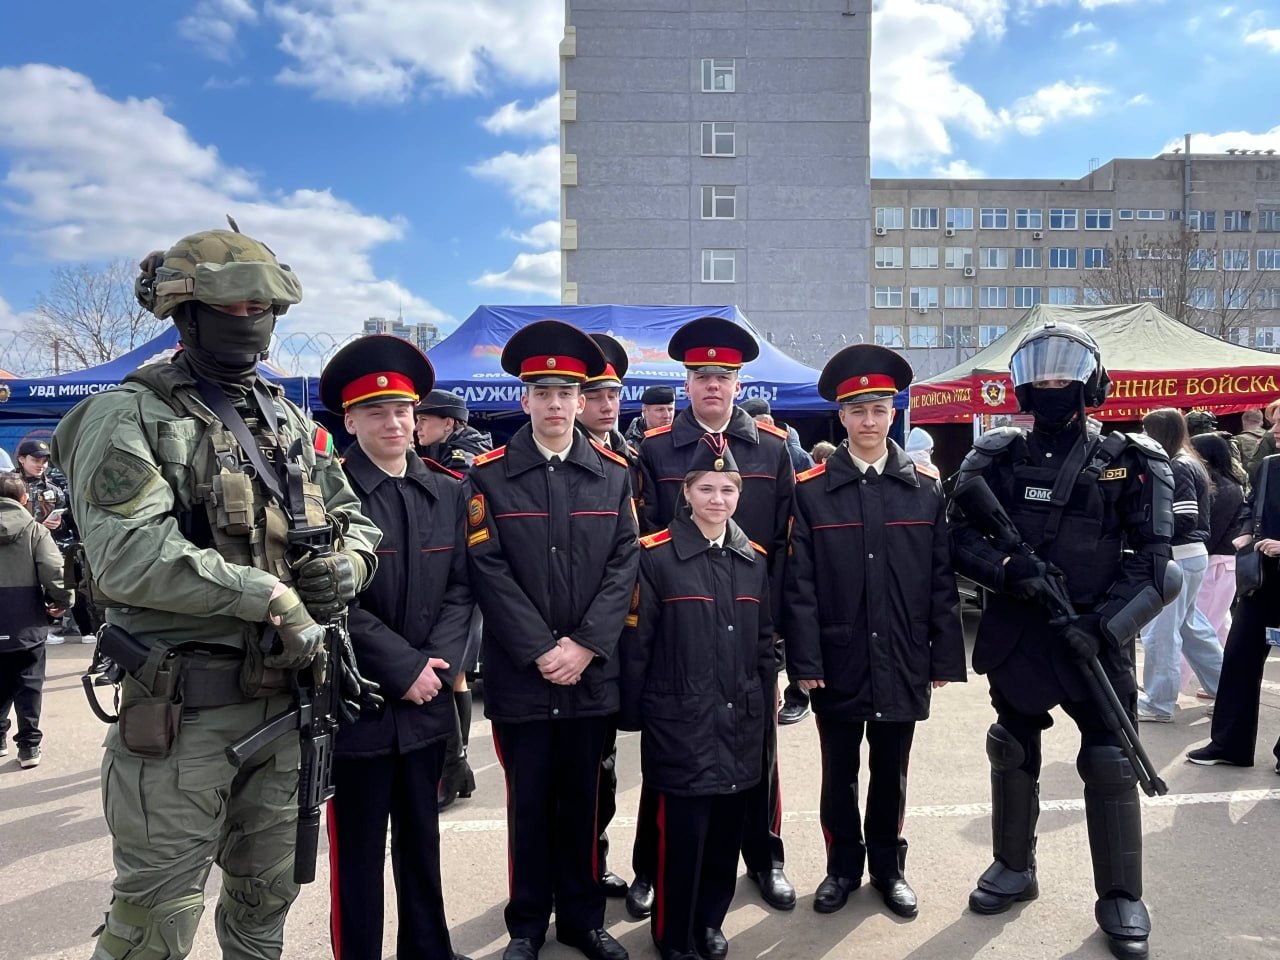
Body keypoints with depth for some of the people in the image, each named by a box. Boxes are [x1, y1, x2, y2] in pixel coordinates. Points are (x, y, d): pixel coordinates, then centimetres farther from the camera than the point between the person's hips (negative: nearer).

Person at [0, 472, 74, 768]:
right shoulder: (34, 529, -9)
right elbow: (55, 572, -19)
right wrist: (63, 601, -3)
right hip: (26, 624, -3)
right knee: (28, 685, 7)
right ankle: (29, 745, 9)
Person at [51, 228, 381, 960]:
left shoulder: (293, 424, 11)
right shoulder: (130, 418, -7)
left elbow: (357, 523, 15)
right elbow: (129, 556, -21)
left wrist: (346, 566, -8)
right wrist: (269, 596, -19)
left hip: (288, 696, 6)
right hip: (183, 706, -6)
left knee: (267, 900, 21)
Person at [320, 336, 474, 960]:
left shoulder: (450, 492, 5)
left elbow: (460, 588, 3)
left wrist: (438, 662, -10)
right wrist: (405, 668, -15)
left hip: (428, 702, 4)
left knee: (422, 841, 18)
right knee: (358, 852, 10)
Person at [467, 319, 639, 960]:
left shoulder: (614, 473, 4)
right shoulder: (489, 474, -2)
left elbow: (624, 564, -1)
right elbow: (489, 570, -8)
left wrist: (584, 646, -10)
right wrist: (542, 651, -13)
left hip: (592, 672, 2)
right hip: (520, 674, -2)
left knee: (583, 800, 14)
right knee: (529, 803, 10)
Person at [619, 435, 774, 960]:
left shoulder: (754, 559, 6)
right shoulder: (655, 555, -9)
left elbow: (763, 642, 12)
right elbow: (636, 642, -7)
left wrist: (765, 709, 12)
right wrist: (632, 713, -5)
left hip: (739, 720, 5)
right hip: (680, 721, -5)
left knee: (726, 828, 14)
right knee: (682, 831, 2)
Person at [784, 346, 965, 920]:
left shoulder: (926, 487, 2)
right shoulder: (811, 490, -3)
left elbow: (942, 580, 2)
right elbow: (799, 584, -6)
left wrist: (946, 657, 0)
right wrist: (804, 661, -9)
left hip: (902, 663, 1)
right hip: (838, 662, -1)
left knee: (891, 772, 15)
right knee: (839, 772, 13)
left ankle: (889, 868, 33)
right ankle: (843, 867, 31)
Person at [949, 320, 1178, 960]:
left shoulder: (1126, 463, -3)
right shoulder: (999, 458, 2)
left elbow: (1151, 564, -7)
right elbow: (959, 535, -2)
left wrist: (1104, 624, -20)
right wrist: (1008, 571, -20)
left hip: (1094, 640, -2)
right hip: (1015, 635, 3)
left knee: (1109, 765, 2)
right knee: (1012, 755, 15)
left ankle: (1120, 897, 20)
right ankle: (1014, 868, 34)